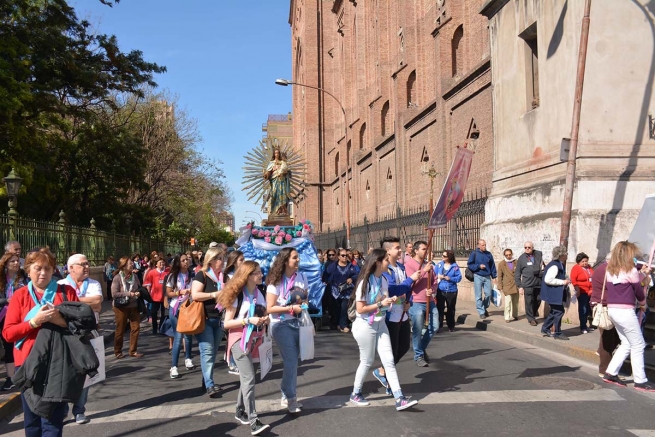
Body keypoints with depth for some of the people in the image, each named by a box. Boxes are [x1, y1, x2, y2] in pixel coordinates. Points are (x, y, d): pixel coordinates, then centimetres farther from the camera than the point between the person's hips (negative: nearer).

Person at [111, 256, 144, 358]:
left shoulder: (134, 276, -2)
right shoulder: (117, 278, -15)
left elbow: (139, 288, 11)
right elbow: (114, 294, -18)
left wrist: (139, 293, -11)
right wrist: (129, 294, -24)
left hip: (133, 306, 4)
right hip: (121, 307, -4)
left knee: (135, 328, 3)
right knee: (120, 330, 9)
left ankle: (133, 351, 17)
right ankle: (118, 352, 26)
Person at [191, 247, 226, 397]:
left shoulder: (224, 276, 11)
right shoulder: (201, 275, -9)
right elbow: (195, 295, -21)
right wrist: (214, 294, -20)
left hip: (218, 319, 7)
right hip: (204, 319, -7)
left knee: (213, 351, 11)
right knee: (207, 351, -10)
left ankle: (207, 380, 21)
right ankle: (210, 385, -11)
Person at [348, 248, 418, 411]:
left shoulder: (384, 280, 4)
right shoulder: (365, 282, -19)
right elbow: (360, 309, -21)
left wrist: (391, 301, -2)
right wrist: (381, 304, -22)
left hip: (380, 325, 7)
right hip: (365, 327, -7)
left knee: (389, 361, 1)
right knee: (367, 361, 6)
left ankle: (399, 399, 0)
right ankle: (355, 394, 26)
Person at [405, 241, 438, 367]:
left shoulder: (428, 264, 13)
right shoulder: (409, 264, -8)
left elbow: (435, 281, 14)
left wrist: (432, 289, -7)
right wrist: (424, 270, -21)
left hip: (430, 301, 7)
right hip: (416, 302, -6)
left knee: (434, 326, 9)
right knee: (417, 331, -3)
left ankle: (422, 348, 30)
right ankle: (418, 355, 13)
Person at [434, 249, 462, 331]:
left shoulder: (455, 266, -7)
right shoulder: (439, 264, 1)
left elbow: (459, 278, -10)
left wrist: (449, 278, -17)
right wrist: (438, 277, -13)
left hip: (451, 291, -1)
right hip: (440, 291, 1)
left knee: (451, 309, 11)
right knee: (439, 308, 0)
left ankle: (451, 326, 26)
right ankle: (439, 326, 10)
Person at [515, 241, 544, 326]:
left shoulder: (539, 254, 6)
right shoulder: (521, 258, 0)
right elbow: (517, 274, 3)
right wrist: (519, 286, -2)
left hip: (539, 283, 2)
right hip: (528, 284, -2)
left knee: (538, 300, 9)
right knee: (529, 302, 0)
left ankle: (534, 314, 34)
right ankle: (531, 319, 13)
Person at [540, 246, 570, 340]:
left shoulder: (560, 264, 11)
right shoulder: (554, 266, -22)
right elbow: (548, 279, -29)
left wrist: (565, 281, 7)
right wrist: (563, 282, -22)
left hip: (557, 293, 11)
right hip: (553, 293, -11)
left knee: (554, 312, 18)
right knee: (559, 312, -6)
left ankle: (545, 329, 29)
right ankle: (557, 333, 3)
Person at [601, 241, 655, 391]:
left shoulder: (610, 270, 8)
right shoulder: (631, 271, -11)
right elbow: (639, 292, 0)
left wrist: (642, 273, 21)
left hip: (612, 310, 7)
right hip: (625, 311, -7)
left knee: (626, 344, 17)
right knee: (638, 345, 5)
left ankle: (611, 373, 16)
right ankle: (640, 381, 9)